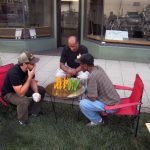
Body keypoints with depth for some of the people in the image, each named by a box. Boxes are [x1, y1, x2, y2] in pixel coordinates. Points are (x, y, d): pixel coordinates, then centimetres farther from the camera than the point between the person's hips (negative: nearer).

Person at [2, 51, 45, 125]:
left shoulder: (29, 68, -17)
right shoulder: (14, 73, -39)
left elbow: (33, 82, -3)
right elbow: (21, 93, -40)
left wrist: (36, 92, -22)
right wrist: (30, 77, -41)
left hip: (22, 87, 7)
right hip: (9, 93, -7)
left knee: (41, 90, -1)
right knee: (24, 101, -35)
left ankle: (34, 111, 15)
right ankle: (22, 120, -5)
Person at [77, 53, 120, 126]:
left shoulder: (92, 77, -26)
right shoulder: (98, 68, -1)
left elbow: (93, 97, -22)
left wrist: (86, 95, -2)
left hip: (111, 106, -9)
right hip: (115, 100, 9)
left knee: (83, 104, -15)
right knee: (88, 90, 17)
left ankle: (97, 120, 8)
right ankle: (100, 111, 23)